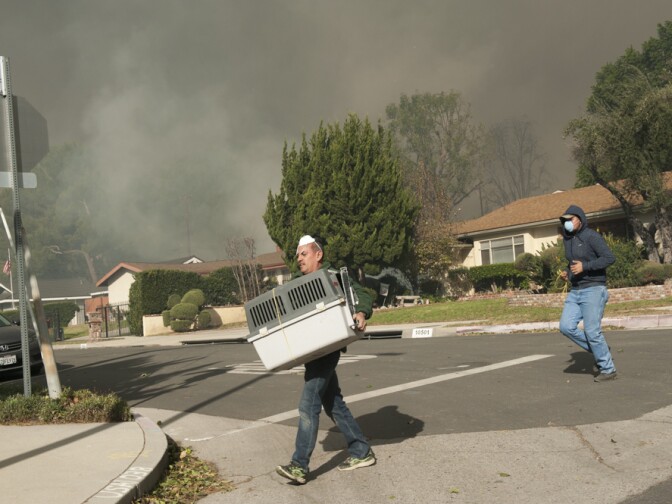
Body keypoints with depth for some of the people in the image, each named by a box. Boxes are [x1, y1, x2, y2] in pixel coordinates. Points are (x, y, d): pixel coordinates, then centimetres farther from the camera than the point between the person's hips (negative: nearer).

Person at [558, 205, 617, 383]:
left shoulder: (591, 236, -11)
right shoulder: (567, 239, 13)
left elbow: (609, 258, -18)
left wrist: (584, 267, -24)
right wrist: (567, 272, 8)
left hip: (593, 290, -8)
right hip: (575, 291, 8)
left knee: (592, 331, -9)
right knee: (566, 327, -6)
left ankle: (608, 369, 6)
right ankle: (600, 351, 12)